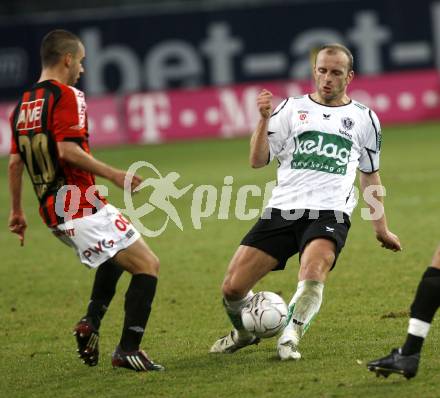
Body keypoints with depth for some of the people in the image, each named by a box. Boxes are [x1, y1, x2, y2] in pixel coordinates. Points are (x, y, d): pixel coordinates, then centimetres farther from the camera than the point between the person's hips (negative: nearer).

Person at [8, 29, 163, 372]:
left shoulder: (23, 104, 13)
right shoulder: (66, 96, -11)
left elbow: (15, 163, 15)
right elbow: (67, 150, -23)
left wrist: (16, 212, 22)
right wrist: (112, 174, -16)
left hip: (53, 213, 9)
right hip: (82, 208, -9)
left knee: (119, 254, 31)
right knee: (148, 266, -4)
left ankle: (91, 322, 16)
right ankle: (128, 351, -8)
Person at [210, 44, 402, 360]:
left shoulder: (364, 119, 15)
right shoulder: (293, 108, 13)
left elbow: (370, 176, 26)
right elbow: (258, 160, 9)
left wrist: (381, 229, 28)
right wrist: (264, 119, -7)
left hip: (330, 212, -1)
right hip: (283, 209, 1)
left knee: (314, 270, -35)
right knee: (232, 288, -6)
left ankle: (290, 338, -19)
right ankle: (246, 332, 26)